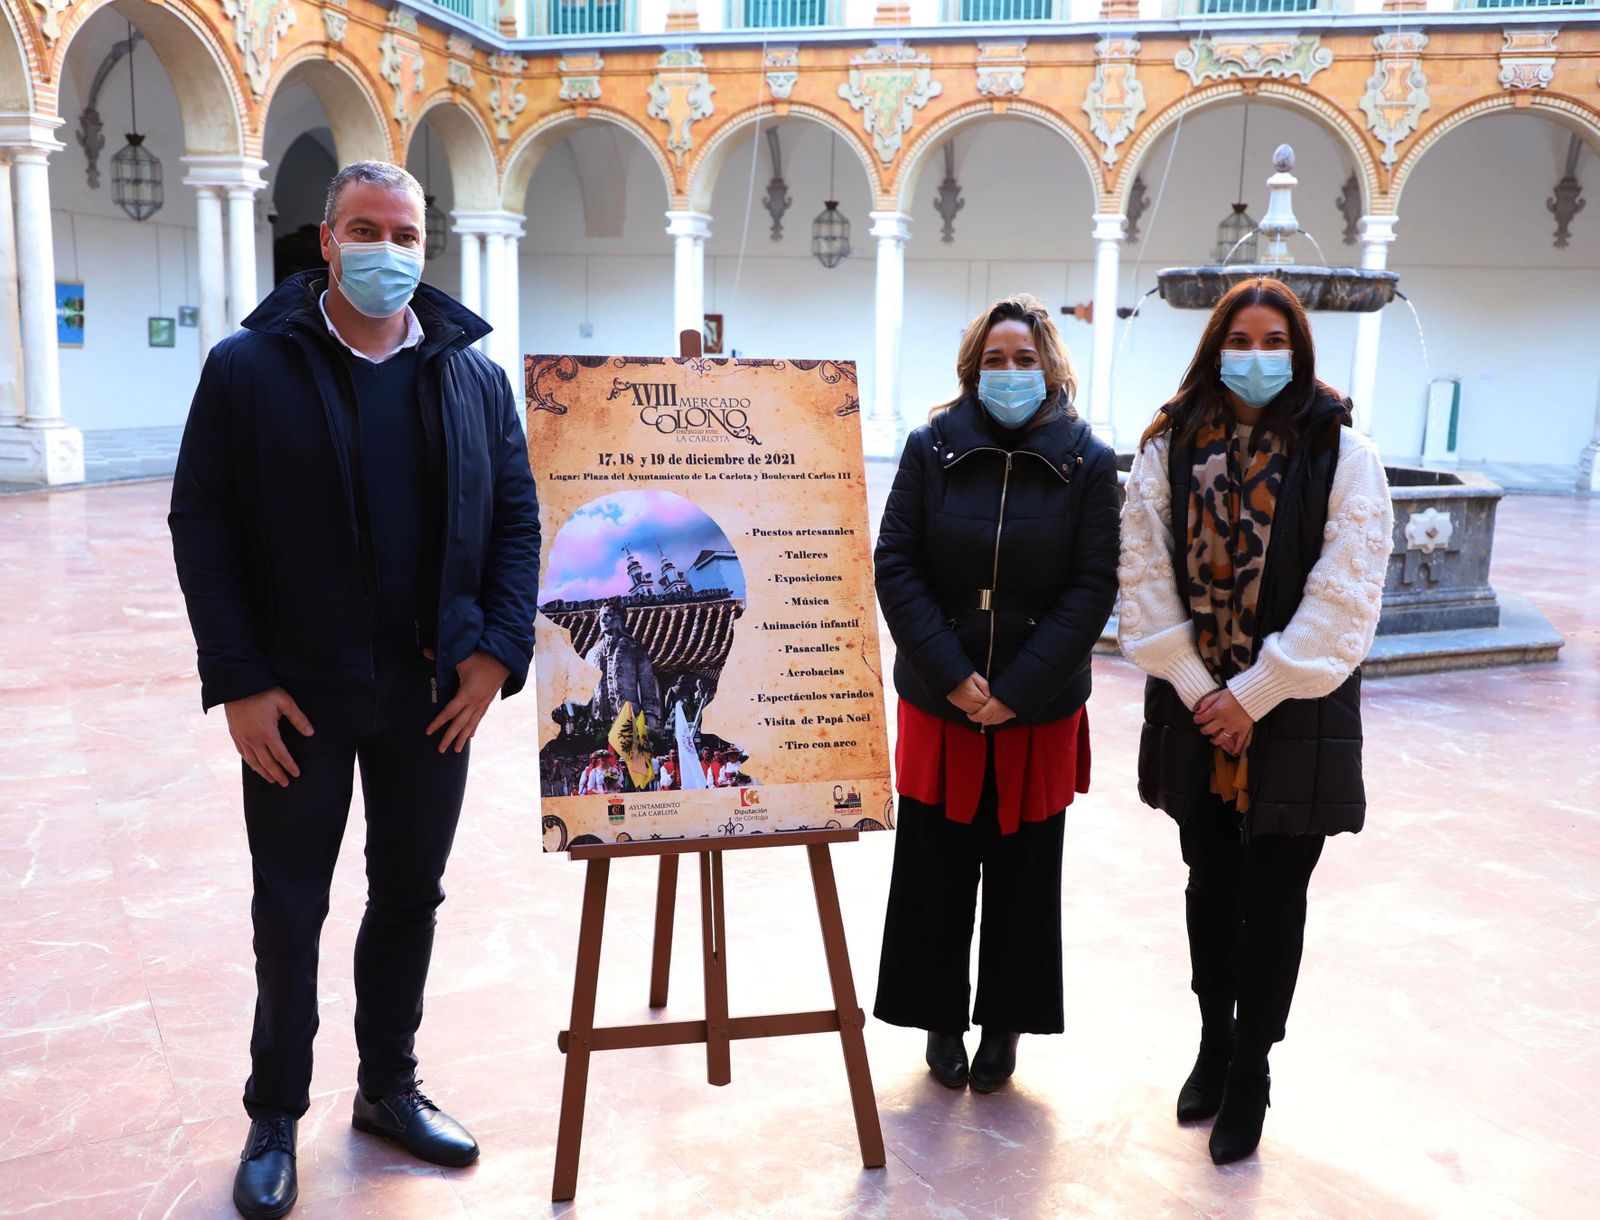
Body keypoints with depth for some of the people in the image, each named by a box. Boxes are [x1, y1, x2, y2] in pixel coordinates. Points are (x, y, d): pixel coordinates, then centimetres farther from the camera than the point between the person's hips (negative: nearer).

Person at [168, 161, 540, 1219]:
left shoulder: (473, 374, 5)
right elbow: (202, 527, -5)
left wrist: (498, 652, -6)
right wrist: (240, 682, -11)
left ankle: (390, 1088, 35)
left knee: (411, 895, 15)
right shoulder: (249, 368, -3)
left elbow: (518, 517, 5)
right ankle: (276, 1119, 28)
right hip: (297, 695, -2)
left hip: (436, 692, 3)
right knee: (289, 912, 9)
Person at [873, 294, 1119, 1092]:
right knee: (935, 871, 9)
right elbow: (895, 566, -4)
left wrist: (1017, 689, -13)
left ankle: (1004, 1026, 29)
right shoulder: (932, 448, -1)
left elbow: (1093, 586, -5)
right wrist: (952, 675, -13)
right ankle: (941, 1020, 28)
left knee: (1023, 875, 11)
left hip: (1040, 712, 0)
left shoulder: (1087, 462, -2)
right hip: (939, 704, 0)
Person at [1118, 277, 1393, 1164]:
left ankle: (1249, 1073, 23)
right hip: (1195, 713, 3)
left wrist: (1255, 694, -13)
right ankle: (1214, 1042, 36)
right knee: (1211, 881, 16)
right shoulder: (1170, 448, 1)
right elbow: (1144, 576, -3)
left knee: (1273, 894, 5)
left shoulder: (1341, 455, -6)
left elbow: (1343, 598, -11)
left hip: (1293, 716, -2)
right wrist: (1193, 688, -10)